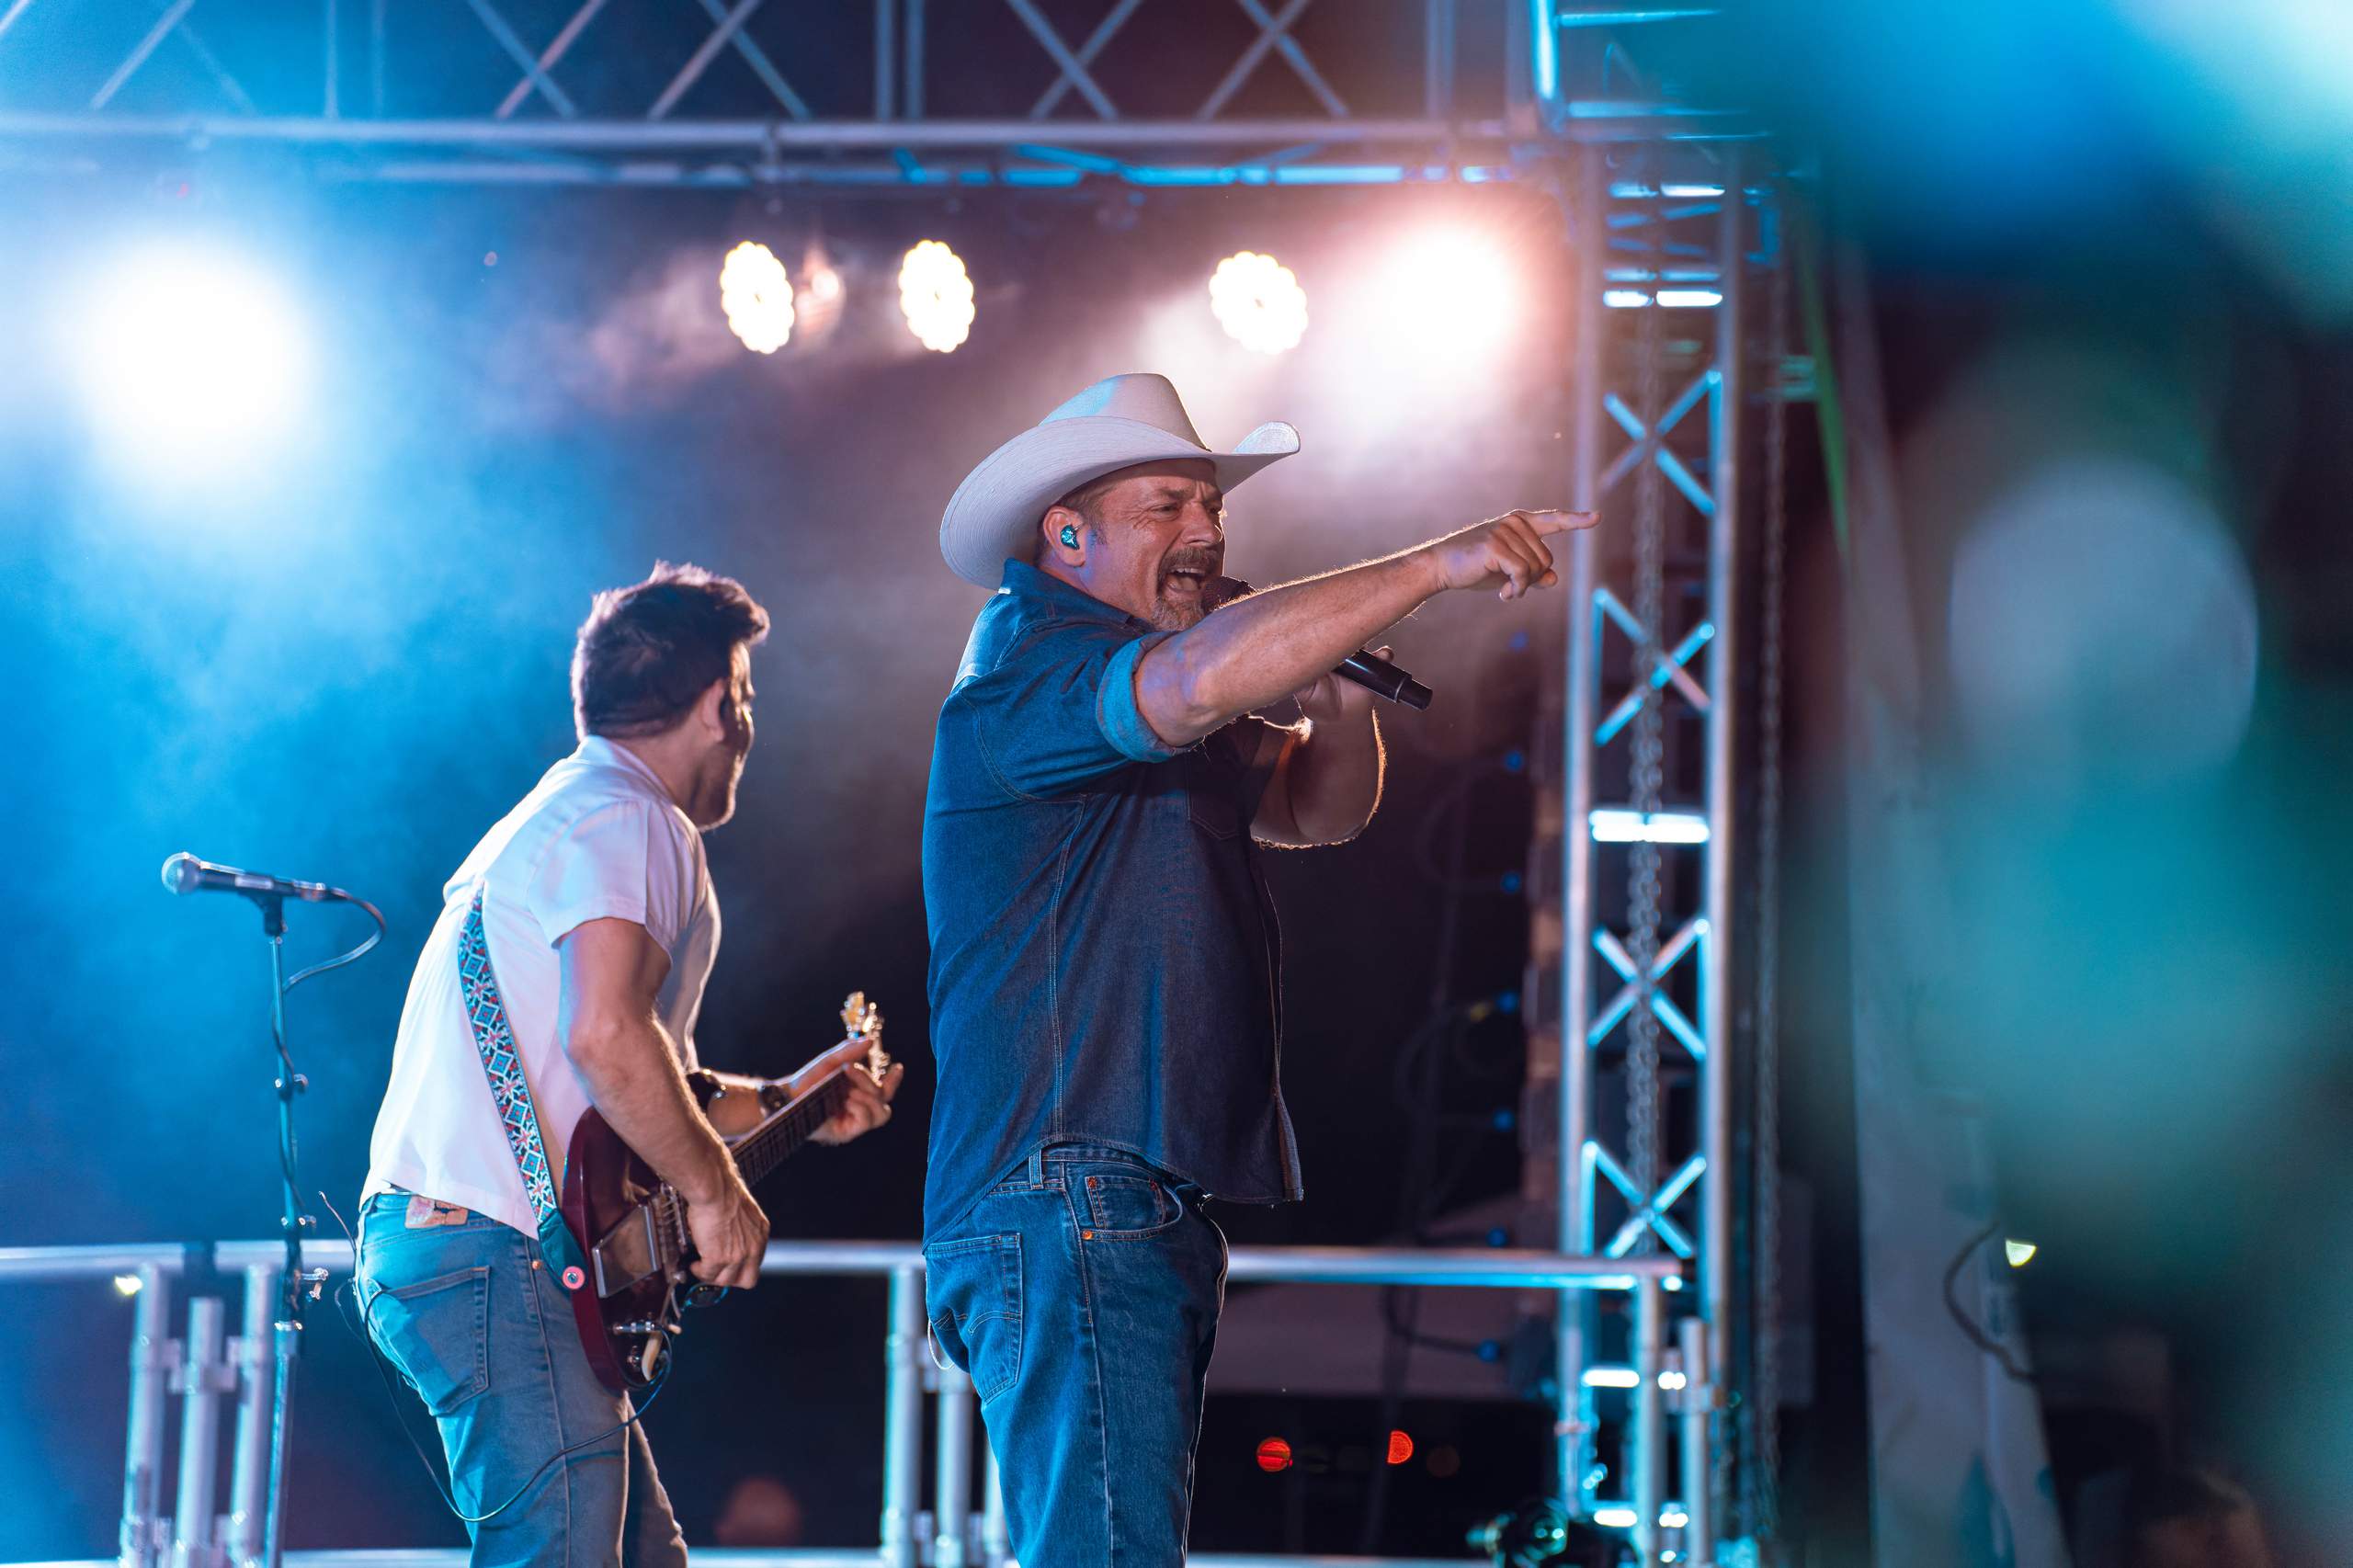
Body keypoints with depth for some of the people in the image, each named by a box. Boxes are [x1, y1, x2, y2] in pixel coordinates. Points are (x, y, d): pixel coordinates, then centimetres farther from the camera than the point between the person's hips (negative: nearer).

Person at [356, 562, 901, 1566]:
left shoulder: (550, 817, 25)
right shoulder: (632, 822, -8)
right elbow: (606, 1037, -25)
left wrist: (787, 1107, 34)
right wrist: (716, 1189, -13)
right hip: (496, 1257, -11)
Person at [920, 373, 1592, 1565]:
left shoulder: (1143, 713, 22)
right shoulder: (1025, 669, -11)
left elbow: (1315, 808, 25)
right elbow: (1199, 681, -30)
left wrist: (1340, 689, 3)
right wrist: (1432, 565, -28)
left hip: (1150, 1215, 11)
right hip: (1064, 1205, -11)